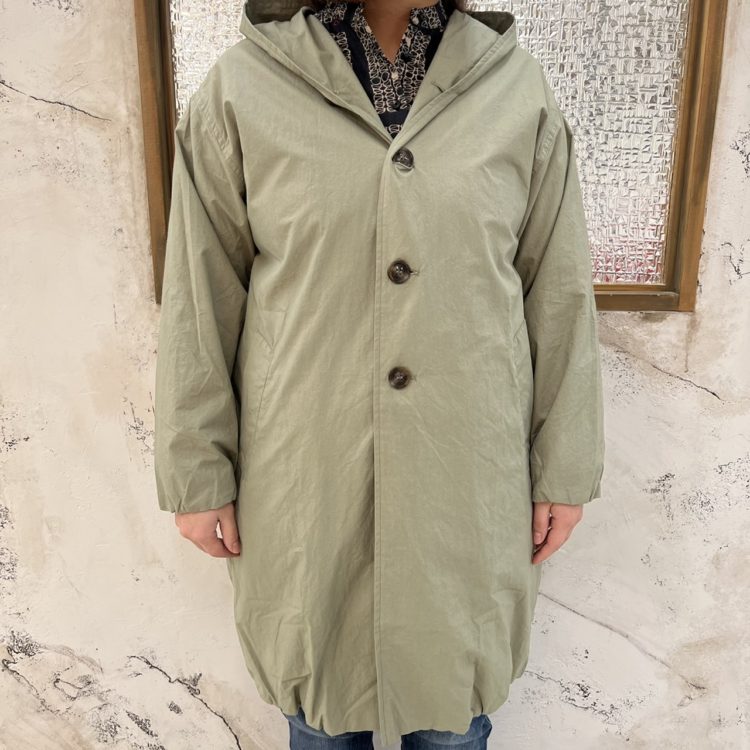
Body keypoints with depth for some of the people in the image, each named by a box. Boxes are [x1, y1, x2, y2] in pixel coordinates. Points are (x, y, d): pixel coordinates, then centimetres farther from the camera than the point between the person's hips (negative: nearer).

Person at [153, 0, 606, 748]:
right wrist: (197, 472, 1)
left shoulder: (519, 88, 0)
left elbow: (560, 295, 2)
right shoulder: (241, 88, -3)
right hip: (305, 481, 0)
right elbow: (200, 301, -1)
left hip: (468, 484, 1)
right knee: (320, 687, 21)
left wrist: (565, 468, 4)